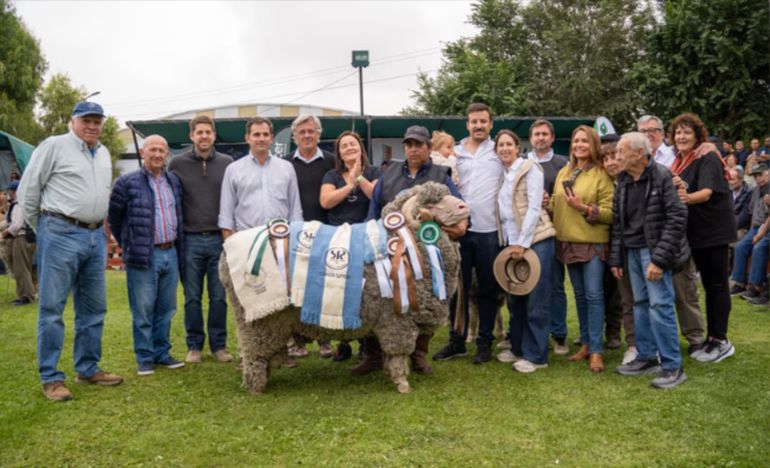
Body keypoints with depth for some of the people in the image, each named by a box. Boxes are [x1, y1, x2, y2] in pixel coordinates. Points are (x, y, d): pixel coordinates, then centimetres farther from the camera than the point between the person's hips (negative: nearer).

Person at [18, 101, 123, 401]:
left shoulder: (103, 154, 15)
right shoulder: (54, 146, -5)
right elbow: (28, 190, -2)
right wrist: (42, 228, 5)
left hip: (95, 236, 7)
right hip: (61, 235, -7)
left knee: (93, 307, 12)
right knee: (52, 307, -2)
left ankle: (88, 369, 23)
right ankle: (50, 378, 5)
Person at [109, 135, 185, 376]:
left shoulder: (174, 181, 12)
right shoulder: (127, 182, -4)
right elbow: (114, 216, 2)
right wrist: (128, 244, 7)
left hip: (171, 254, 5)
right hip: (143, 256, -5)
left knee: (166, 309, 11)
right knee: (143, 310, 1)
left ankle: (162, 353, 23)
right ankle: (145, 358, 12)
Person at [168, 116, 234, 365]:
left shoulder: (227, 163, 5)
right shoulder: (177, 163, 3)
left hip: (219, 239, 1)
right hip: (190, 240, 0)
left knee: (219, 297, 6)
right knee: (192, 297, 7)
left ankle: (218, 345, 17)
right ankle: (194, 345, 19)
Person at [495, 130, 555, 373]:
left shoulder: (530, 168, -4)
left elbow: (534, 207, -13)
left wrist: (522, 243, -17)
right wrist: (511, 243, 5)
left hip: (535, 240, -7)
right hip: (510, 242, 7)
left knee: (536, 301, -2)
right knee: (515, 298, 13)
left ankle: (535, 355, 5)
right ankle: (518, 348, 25)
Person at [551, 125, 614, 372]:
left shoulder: (601, 174, -5)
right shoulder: (563, 173, 13)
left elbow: (610, 212, -11)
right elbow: (556, 205, 19)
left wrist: (584, 208, -21)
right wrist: (548, 206, -1)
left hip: (593, 242, -5)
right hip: (568, 242, 6)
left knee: (594, 295, -6)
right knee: (580, 295, 12)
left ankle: (596, 350, 0)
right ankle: (586, 343, 22)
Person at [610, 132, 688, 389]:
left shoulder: (661, 177, -11)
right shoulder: (623, 182, 9)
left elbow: (677, 218, -14)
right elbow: (617, 221, 13)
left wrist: (659, 259, -18)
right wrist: (616, 258, 9)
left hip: (653, 250, -7)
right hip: (631, 251, 7)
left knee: (660, 306, -7)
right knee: (641, 304, 12)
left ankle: (672, 366, 2)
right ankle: (646, 357, 23)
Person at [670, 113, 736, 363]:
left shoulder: (707, 159, -13)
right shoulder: (678, 162, 8)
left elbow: (708, 191, -28)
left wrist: (688, 197, -49)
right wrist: (675, 191, -15)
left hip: (713, 230, -7)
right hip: (695, 231, 8)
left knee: (717, 284, -2)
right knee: (708, 284, 13)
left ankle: (721, 341, 5)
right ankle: (712, 339, 22)